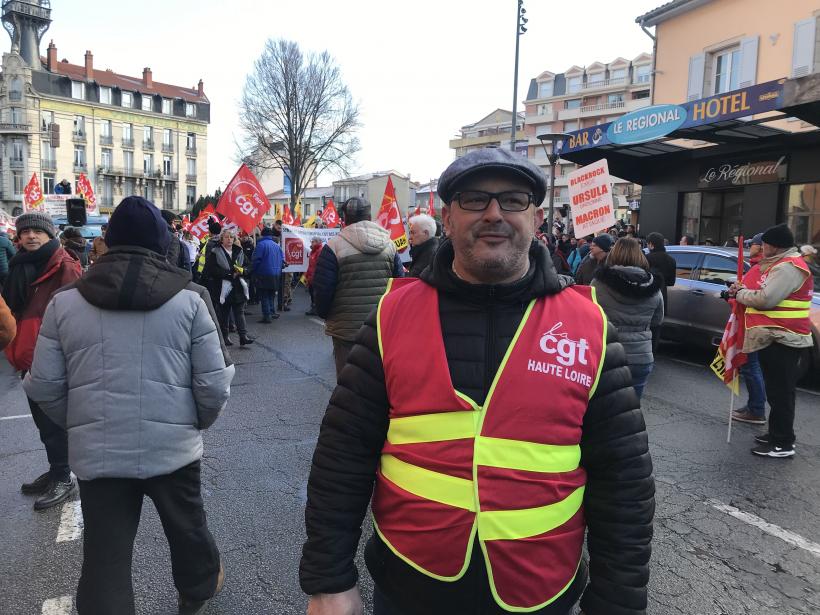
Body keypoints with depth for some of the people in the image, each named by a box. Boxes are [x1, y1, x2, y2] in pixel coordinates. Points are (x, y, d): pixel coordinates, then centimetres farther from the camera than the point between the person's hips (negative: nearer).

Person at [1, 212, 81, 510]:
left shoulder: (64, 267, -13)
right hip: (30, 359, 8)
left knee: (53, 421, 1)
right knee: (43, 419, 18)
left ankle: (64, 479, 15)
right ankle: (55, 471, 32)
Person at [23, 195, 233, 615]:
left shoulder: (65, 301, -1)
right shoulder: (189, 298, -8)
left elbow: (44, 385, 1)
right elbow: (213, 383, -9)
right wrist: (201, 422, 11)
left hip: (97, 452, 1)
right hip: (173, 447, 0)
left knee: (104, 559, 13)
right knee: (187, 527, 24)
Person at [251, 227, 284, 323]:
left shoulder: (261, 244, -11)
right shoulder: (276, 245, 8)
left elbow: (255, 260, -13)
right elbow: (282, 260, 11)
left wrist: (254, 271, 0)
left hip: (264, 275, -6)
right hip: (276, 275, 6)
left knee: (264, 296, 0)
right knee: (271, 295, 19)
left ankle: (267, 316, -2)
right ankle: (272, 312, 21)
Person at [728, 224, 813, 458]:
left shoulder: (787, 267, -16)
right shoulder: (783, 264, 19)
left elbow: (765, 299, -23)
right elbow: (768, 294, 22)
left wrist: (740, 293, -7)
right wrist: (743, 290, 6)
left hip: (781, 339, -11)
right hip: (776, 337, 11)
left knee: (780, 392, -7)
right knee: (776, 391, 18)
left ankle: (782, 444, -1)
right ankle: (777, 434, 28)